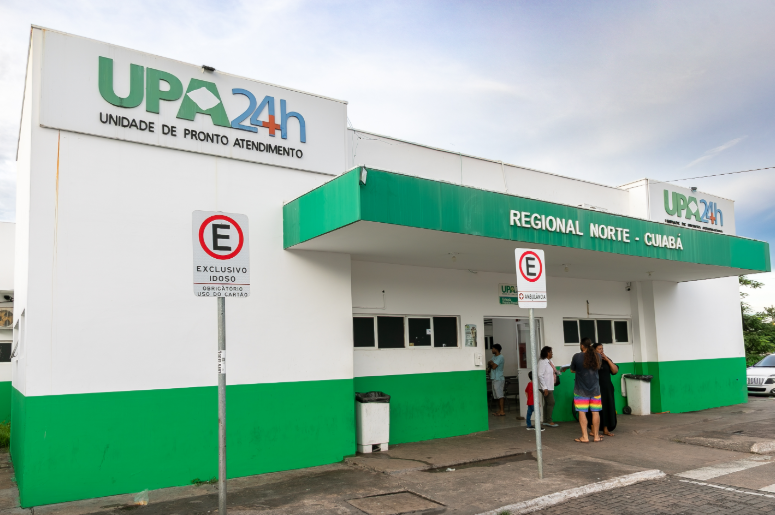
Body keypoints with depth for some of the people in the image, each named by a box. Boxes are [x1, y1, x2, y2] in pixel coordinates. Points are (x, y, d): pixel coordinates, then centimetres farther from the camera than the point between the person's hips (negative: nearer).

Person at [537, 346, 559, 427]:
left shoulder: (549, 361, 13)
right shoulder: (542, 362, -17)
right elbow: (540, 375, -21)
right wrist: (545, 388, -23)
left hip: (550, 386, 10)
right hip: (546, 387, -10)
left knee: (547, 403, 12)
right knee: (551, 403, -8)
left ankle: (545, 421, 17)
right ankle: (549, 421, -2)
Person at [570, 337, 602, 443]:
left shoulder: (577, 356, -11)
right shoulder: (597, 356, -1)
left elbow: (572, 370, 2)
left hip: (581, 389, -3)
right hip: (595, 388, 3)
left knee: (582, 412, 0)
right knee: (595, 412, 9)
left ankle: (585, 437, 0)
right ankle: (596, 435, 16)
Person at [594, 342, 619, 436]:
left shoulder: (606, 360, 11)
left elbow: (615, 370, 1)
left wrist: (607, 359, -6)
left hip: (607, 388, 5)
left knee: (607, 408, 7)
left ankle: (606, 429, 16)